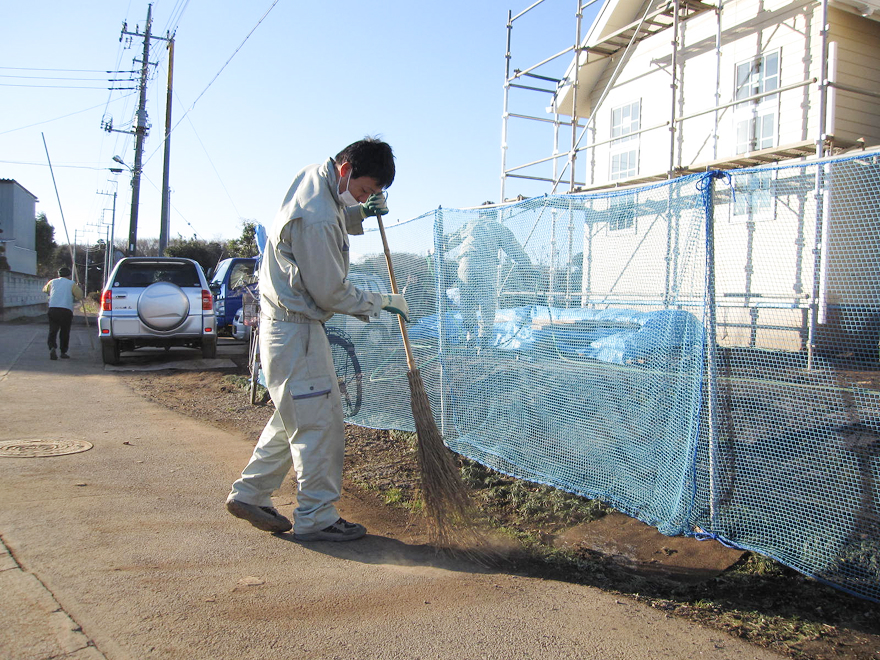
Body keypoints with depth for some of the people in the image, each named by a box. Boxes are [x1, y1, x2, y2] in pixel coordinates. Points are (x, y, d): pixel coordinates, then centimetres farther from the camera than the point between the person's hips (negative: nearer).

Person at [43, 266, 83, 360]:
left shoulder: (52, 282, 16)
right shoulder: (72, 284, 7)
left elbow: (44, 290, 34)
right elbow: (80, 296, 4)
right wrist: (79, 288, 21)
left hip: (53, 309, 2)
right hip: (66, 310, -2)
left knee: (52, 331, 2)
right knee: (65, 332, 9)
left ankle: (52, 348, -20)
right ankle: (63, 352, 15)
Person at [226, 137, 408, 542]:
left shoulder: (314, 177, 5)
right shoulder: (316, 218, -26)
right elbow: (331, 293, -21)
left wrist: (360, 213, 7)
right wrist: (382, 303, -8)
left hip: (285, 323, 11)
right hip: (295, 330, -11)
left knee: (294, 417, 18)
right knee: (318, 423, -3)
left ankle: (249, 494, 28)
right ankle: (316, 519, 9)